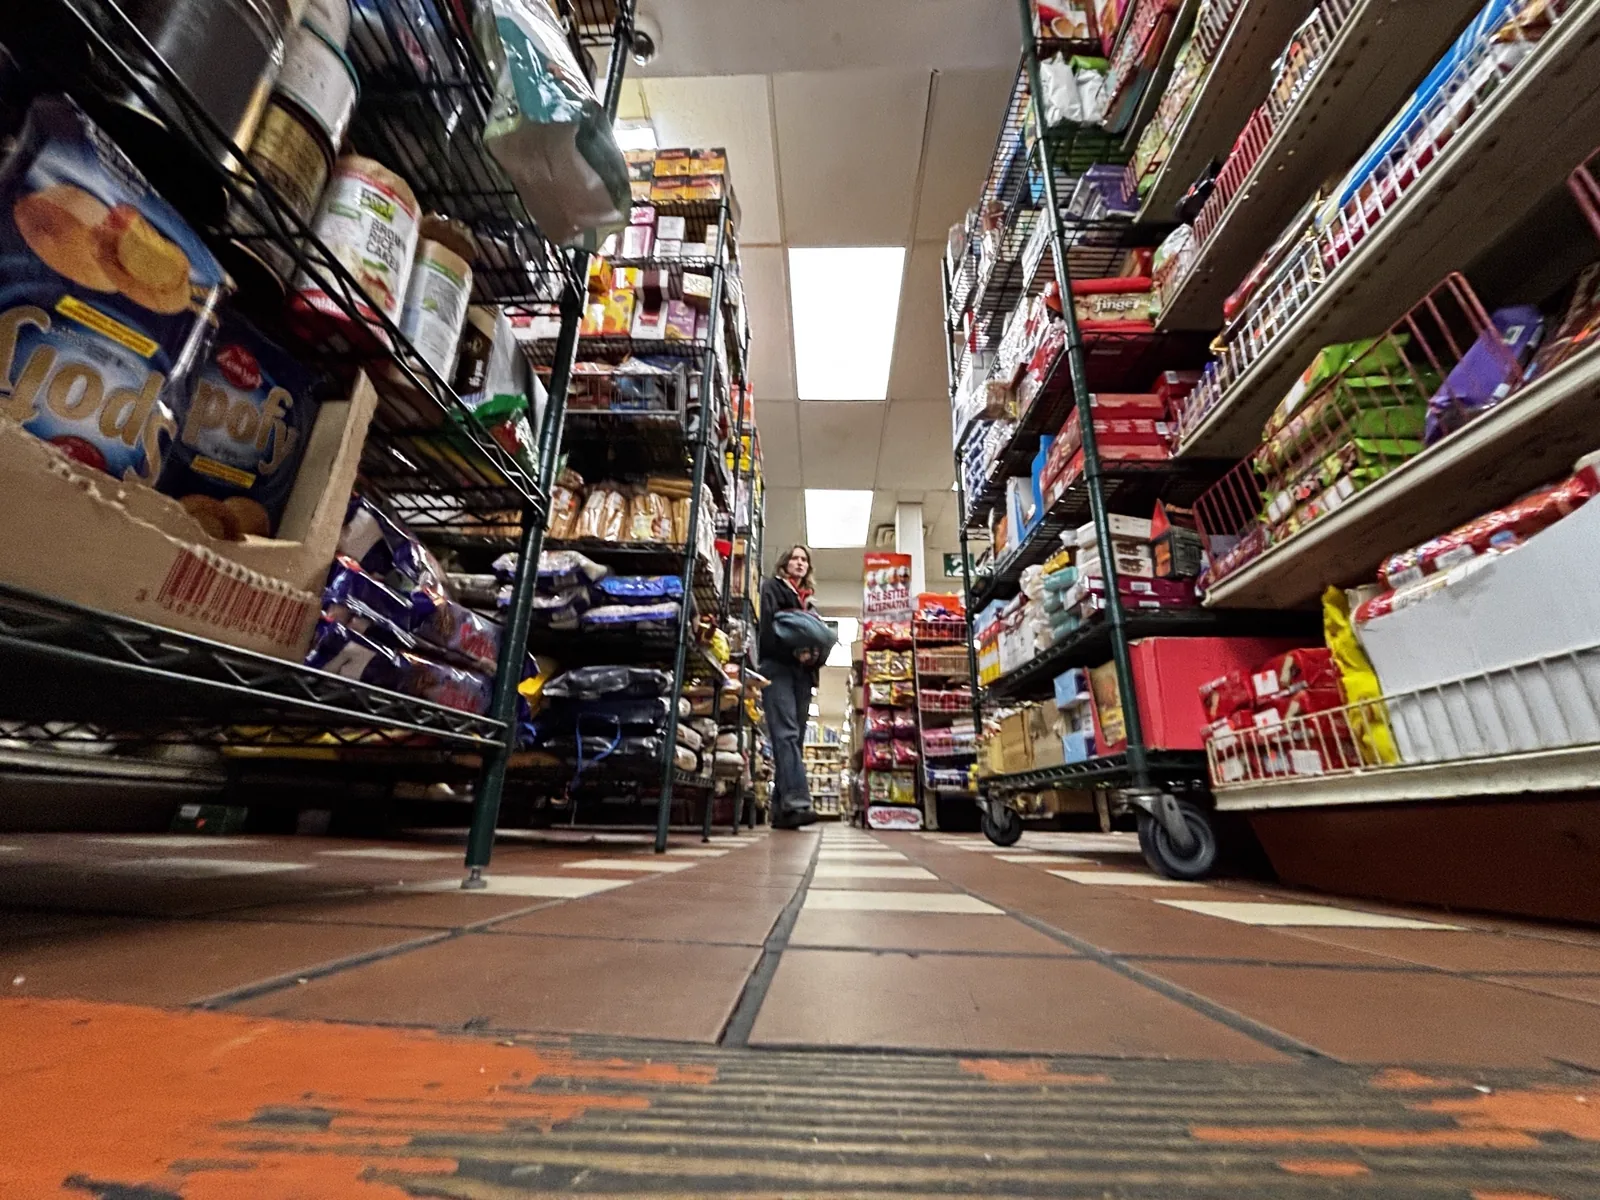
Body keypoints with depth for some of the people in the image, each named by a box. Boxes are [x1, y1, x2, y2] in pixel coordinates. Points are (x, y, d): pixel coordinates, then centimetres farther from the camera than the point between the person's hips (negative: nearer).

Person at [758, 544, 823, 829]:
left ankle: (781, 809, 3)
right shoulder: (772, 587, 10)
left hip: (802, 672, 6)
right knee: (786, 733, -18)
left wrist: (815, 656, -3)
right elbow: (768, 626, -5)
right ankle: (796, 800, -28)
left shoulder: (809, 599, 27)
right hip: (777, 667, -6)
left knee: (795, 737, 0)